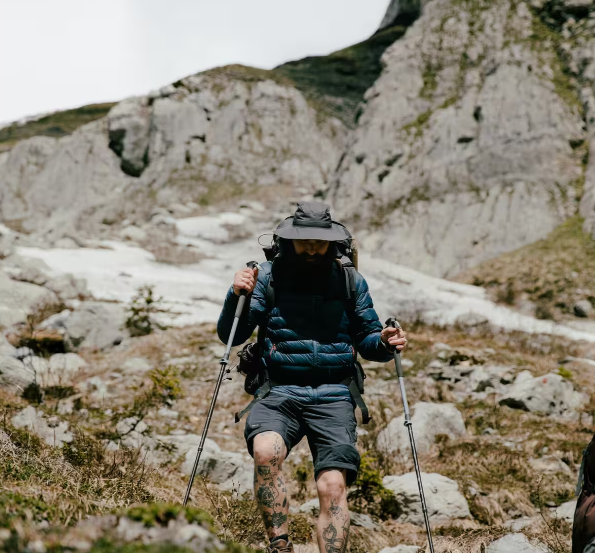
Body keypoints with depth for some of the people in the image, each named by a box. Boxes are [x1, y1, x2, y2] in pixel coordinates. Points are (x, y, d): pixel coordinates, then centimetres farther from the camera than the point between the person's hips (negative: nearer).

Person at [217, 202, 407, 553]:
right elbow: (232, 336, 4)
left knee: (333, 486, -14)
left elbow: (365, 338, 17)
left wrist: (383, 342, -6)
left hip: (333, 395, 1)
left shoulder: (350, 281, 9)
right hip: (280, 391, -1)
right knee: (266, 451, -30)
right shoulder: (268, 276, 6)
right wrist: (237, 296, -14)